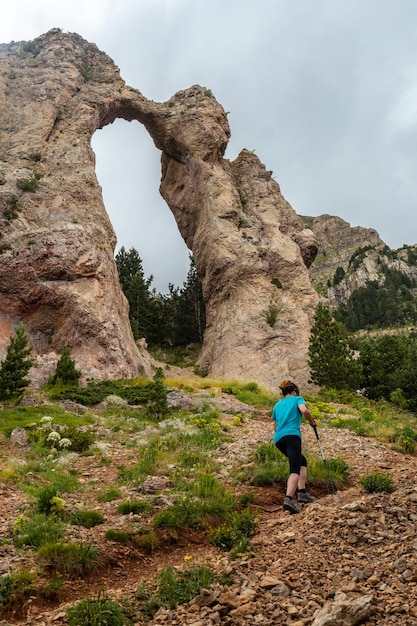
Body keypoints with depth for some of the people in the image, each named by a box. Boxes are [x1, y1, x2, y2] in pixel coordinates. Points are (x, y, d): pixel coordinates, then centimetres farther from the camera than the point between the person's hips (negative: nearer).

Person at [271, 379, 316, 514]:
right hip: (292, 435, -6)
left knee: (302, 461, 22)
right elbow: (304, 410, -9)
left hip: (278, 438, 6)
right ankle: (289, 498, -33)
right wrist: (312, 421, 8)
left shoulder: (277, 404, 28)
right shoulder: (297, 399, 13)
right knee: (295, 469, -13)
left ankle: (301, 492, 9)